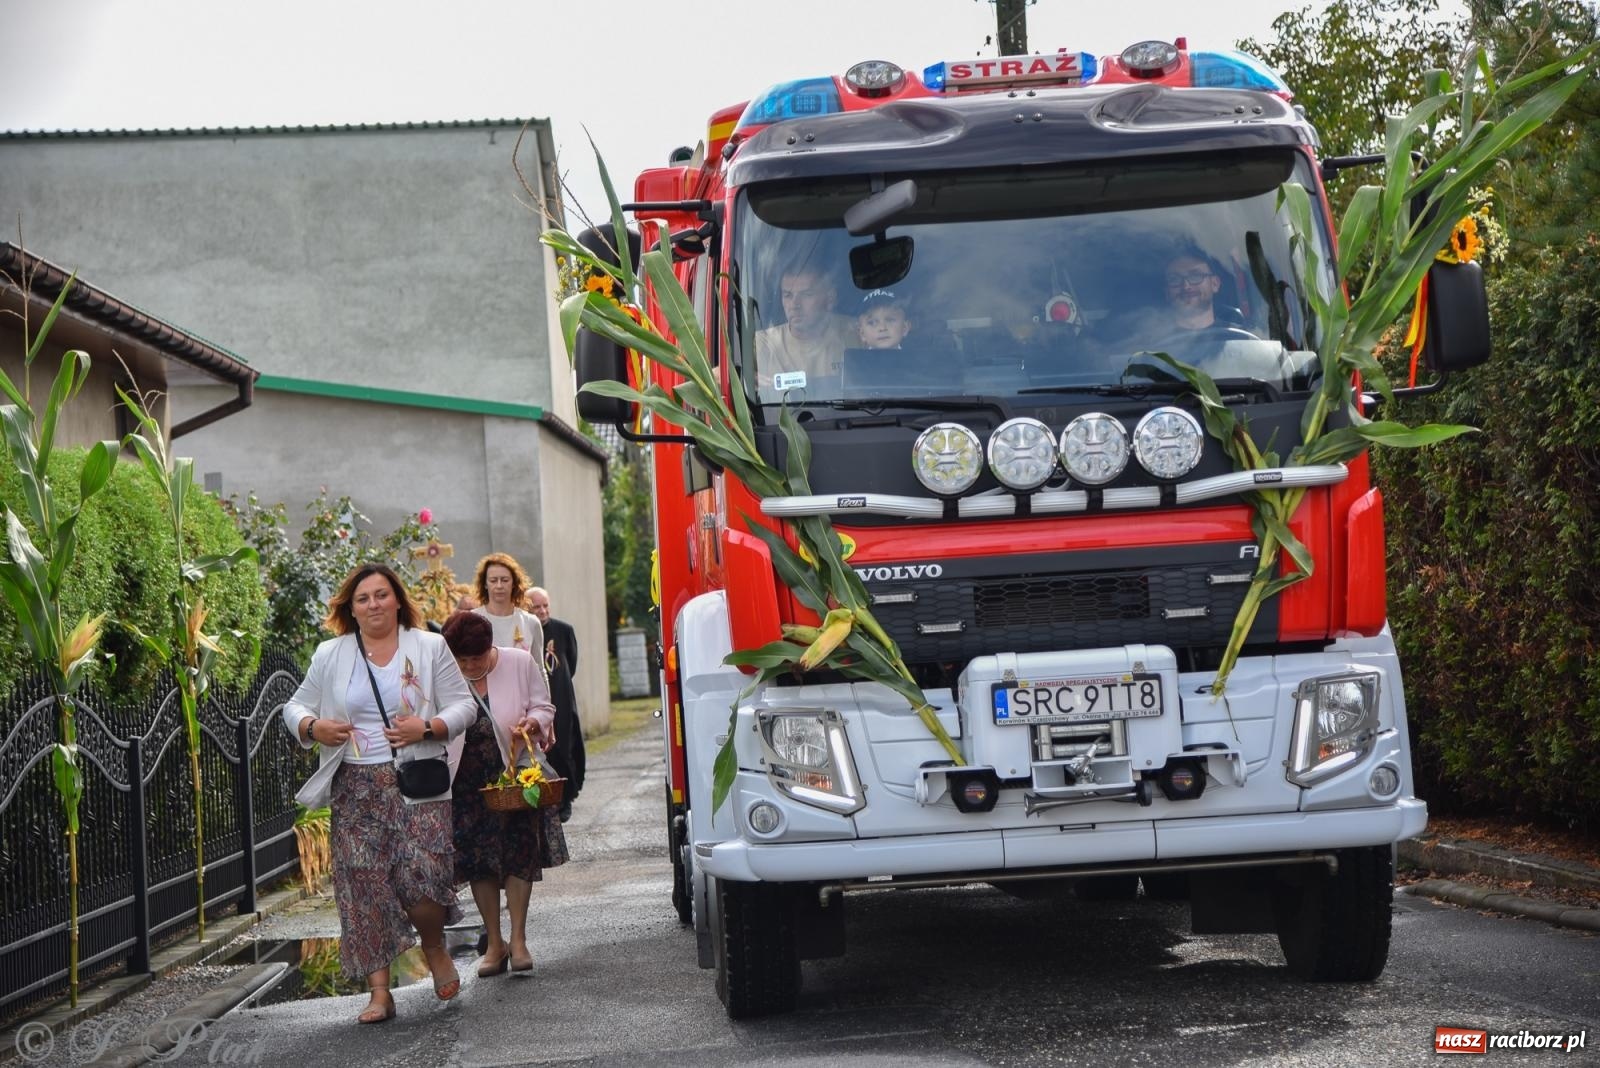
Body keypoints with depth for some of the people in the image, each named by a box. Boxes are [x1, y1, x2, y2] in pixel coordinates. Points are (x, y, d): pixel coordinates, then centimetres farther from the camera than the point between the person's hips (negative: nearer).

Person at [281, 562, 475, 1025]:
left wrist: (427, 728, -14)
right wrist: (312, 727, -8)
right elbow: (295, 707, 15)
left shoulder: (429, 648, 6)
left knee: (424, 874, -16)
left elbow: (463, 706, 4)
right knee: (363, 883, -3)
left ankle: (434, 946, 17)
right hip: (356, 788, 2)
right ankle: (380, 991, 3)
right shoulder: (330, 655, 10)